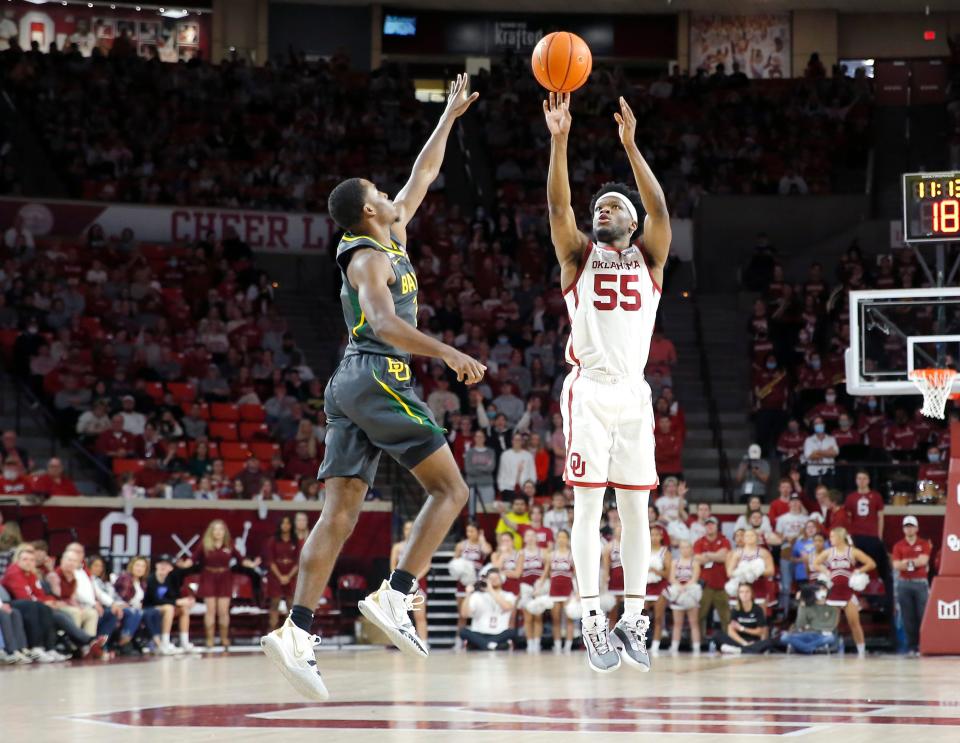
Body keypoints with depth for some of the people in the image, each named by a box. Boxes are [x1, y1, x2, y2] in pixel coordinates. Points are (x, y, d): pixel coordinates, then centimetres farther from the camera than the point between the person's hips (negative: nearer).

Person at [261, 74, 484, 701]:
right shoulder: (369, 257, -6)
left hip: (351, 388, 9)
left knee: (340, 514, -2)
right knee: (451, 489, -4)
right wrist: (450, 354, -28)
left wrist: (450, 117, 36)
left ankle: (298, 631, -14)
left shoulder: (393, 238, 20)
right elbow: (385, 324, -23)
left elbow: (423, 177, 32)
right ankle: (395, 597, -14)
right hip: (379, 378, -9)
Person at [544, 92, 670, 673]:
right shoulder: (579, 255, 10)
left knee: (636, 507, 2)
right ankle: (593, 620, -6)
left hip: (634, 392, 2)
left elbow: (660, 209, -8)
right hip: (589, 390, -2)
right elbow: (558, 205, -7)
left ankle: (633, 619, 6)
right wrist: (559, 139, -19)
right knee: (589, 505, -5)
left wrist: (631, 146, -18)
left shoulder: (649, 257, 11)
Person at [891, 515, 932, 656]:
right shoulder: (898, 546, 8)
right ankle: (911, 647, 2)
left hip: (921, 582, -1)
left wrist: (907, 562, -10)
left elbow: (923, 560, -9)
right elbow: (896, 565, -2)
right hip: (904, 583, 1)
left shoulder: (924, 544, 6)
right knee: (908, 617, -1)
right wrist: (915, 562, -10)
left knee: (923, 615, -7)